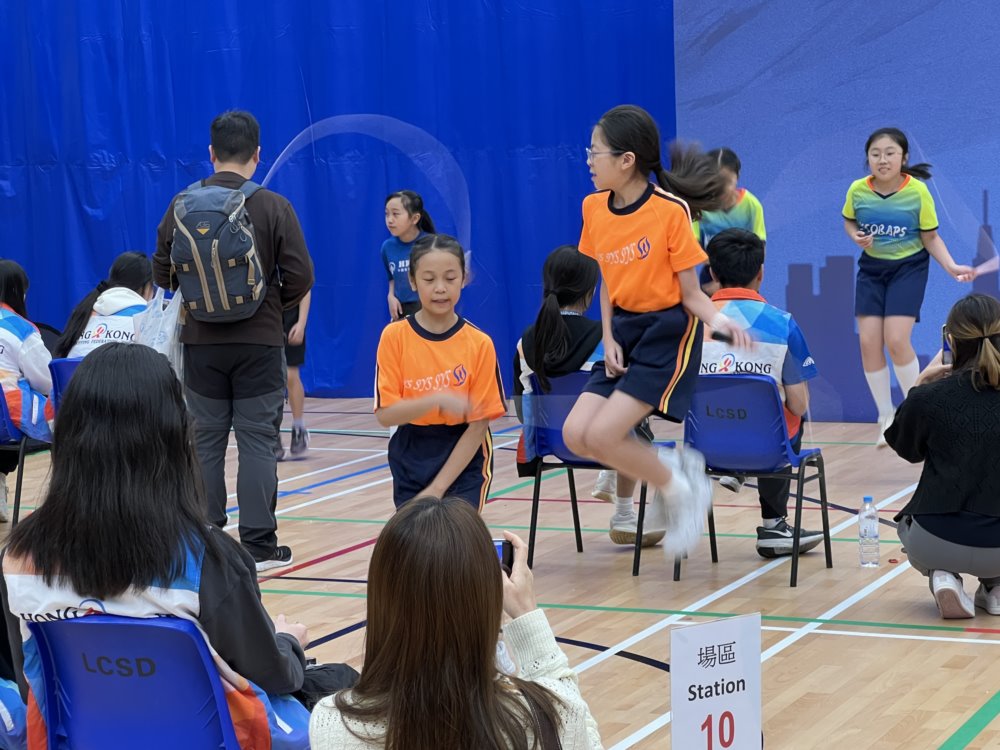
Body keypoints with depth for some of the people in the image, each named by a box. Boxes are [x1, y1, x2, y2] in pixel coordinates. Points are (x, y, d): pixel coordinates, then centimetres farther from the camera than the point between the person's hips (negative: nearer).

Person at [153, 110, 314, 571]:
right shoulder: (273, 207, -8)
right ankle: (259, 545, 2)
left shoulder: (183, 205, -3)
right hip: (259, 341, -2)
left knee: (206, 442, 10)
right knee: (257, 442, 3)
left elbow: (162, 273, 2)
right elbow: (300, 277, -9)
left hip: (201, 342, 2)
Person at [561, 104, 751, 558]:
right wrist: (609, 340, 1)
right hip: (624, 331, 7)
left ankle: (680, 488, 4)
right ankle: (669, 470, 11)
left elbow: (690, 292, -11)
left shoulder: (671, 210, -16)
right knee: (576, 434, -7)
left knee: (601, 435, -19)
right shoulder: (594, 208, 2)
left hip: (668, 333, -7)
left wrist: (716, 319, -31)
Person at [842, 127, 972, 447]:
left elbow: (931, 238, -7)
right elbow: (849, 221, 10)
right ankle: (886, 416, 16)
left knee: (896, 341, -15)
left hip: (909, 268, -3)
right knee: (869, 343, -3)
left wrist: (952, 267, -21)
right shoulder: (857, 190, -11)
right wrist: (856, 236, -12)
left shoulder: (918, 191, -18)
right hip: (871, 269, 3)